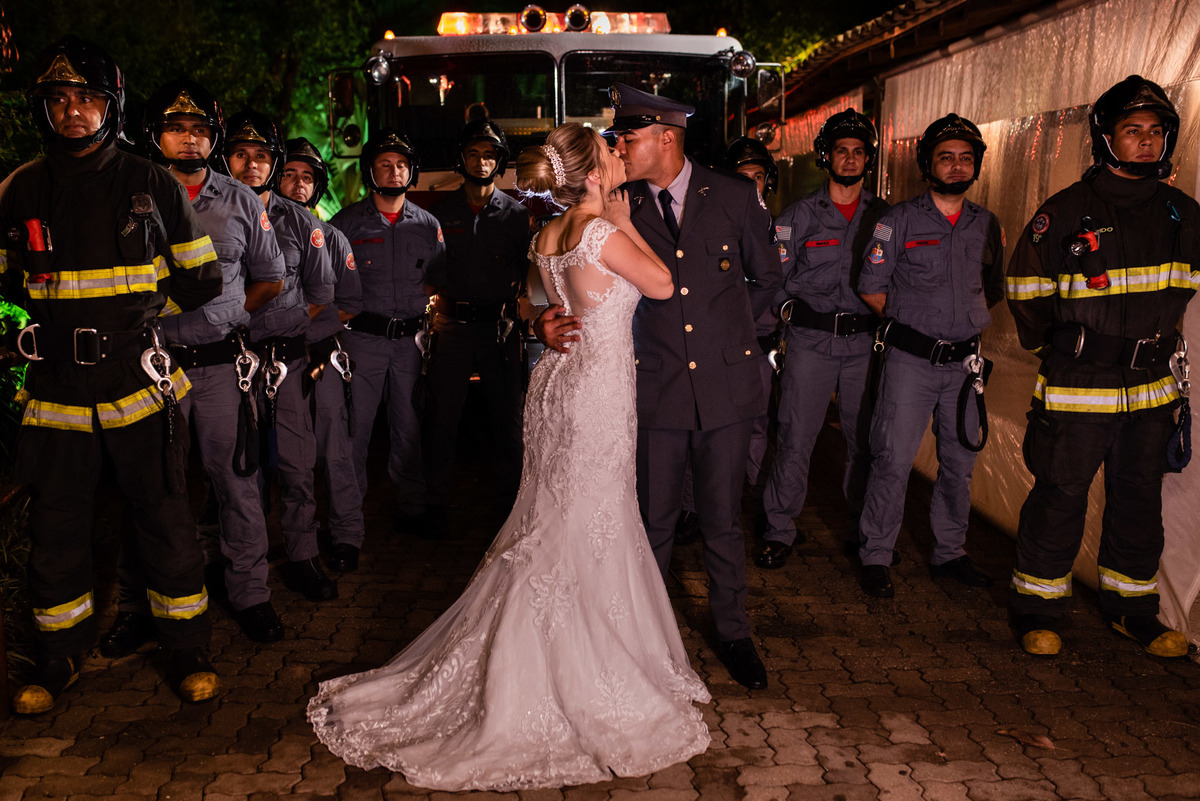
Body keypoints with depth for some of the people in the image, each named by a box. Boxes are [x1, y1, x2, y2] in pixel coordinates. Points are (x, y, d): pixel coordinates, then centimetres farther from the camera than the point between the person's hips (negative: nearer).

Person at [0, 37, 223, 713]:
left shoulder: (152, 186, 2)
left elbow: (203, 281, 7)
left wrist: (137, 304, 2)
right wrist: (66, 310, 8)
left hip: (139, 384, -2)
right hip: (57, 390, 2)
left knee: (167, 523, 4)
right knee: (57, 529, 11)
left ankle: (188, 648, 21)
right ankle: (61, 656, 30)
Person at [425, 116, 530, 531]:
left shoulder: (516, 213, 7)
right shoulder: (441, 211, 9)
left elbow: (527, 271, 6)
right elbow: (428, 268, 12)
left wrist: (512, 307, -8)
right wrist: (443, 296, -3)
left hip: (499, 324, 0)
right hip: (453, 324, 0)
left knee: (507, 415, 3)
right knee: (442, 415, 1)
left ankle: (511, 501, 14)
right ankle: (436, 503, 12)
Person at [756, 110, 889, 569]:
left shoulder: (883, 216, 10)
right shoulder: (799, 215, 4)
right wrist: (790, 309, -6)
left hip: (864, 342, 2)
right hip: (810, 342, -2)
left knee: (866, 439, 6)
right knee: (795, 438, -3)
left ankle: (863, 531, 22)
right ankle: (780, 532, 9)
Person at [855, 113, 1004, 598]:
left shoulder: (987, 226, 10)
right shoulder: (899, 220, -2)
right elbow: (872, 288, -1)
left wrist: (967, 323, 11)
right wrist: (911, 324, 4)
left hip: (965, 361, 5)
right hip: (910, 359, -4)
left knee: (960, 460, 10)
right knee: (893, 459, -6)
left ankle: (949, 553, 24)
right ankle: (876, 557, 7)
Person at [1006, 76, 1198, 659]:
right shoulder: (1066, 213, -9)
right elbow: (1025, 289, 1)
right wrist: (1056, 348, 3)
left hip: (1151, 390, 5)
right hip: (1076, 390, -5)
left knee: (1140, 501, 13)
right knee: (1060, 497, 0)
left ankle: (1132, 606, 29)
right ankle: (1038, 606, 15)